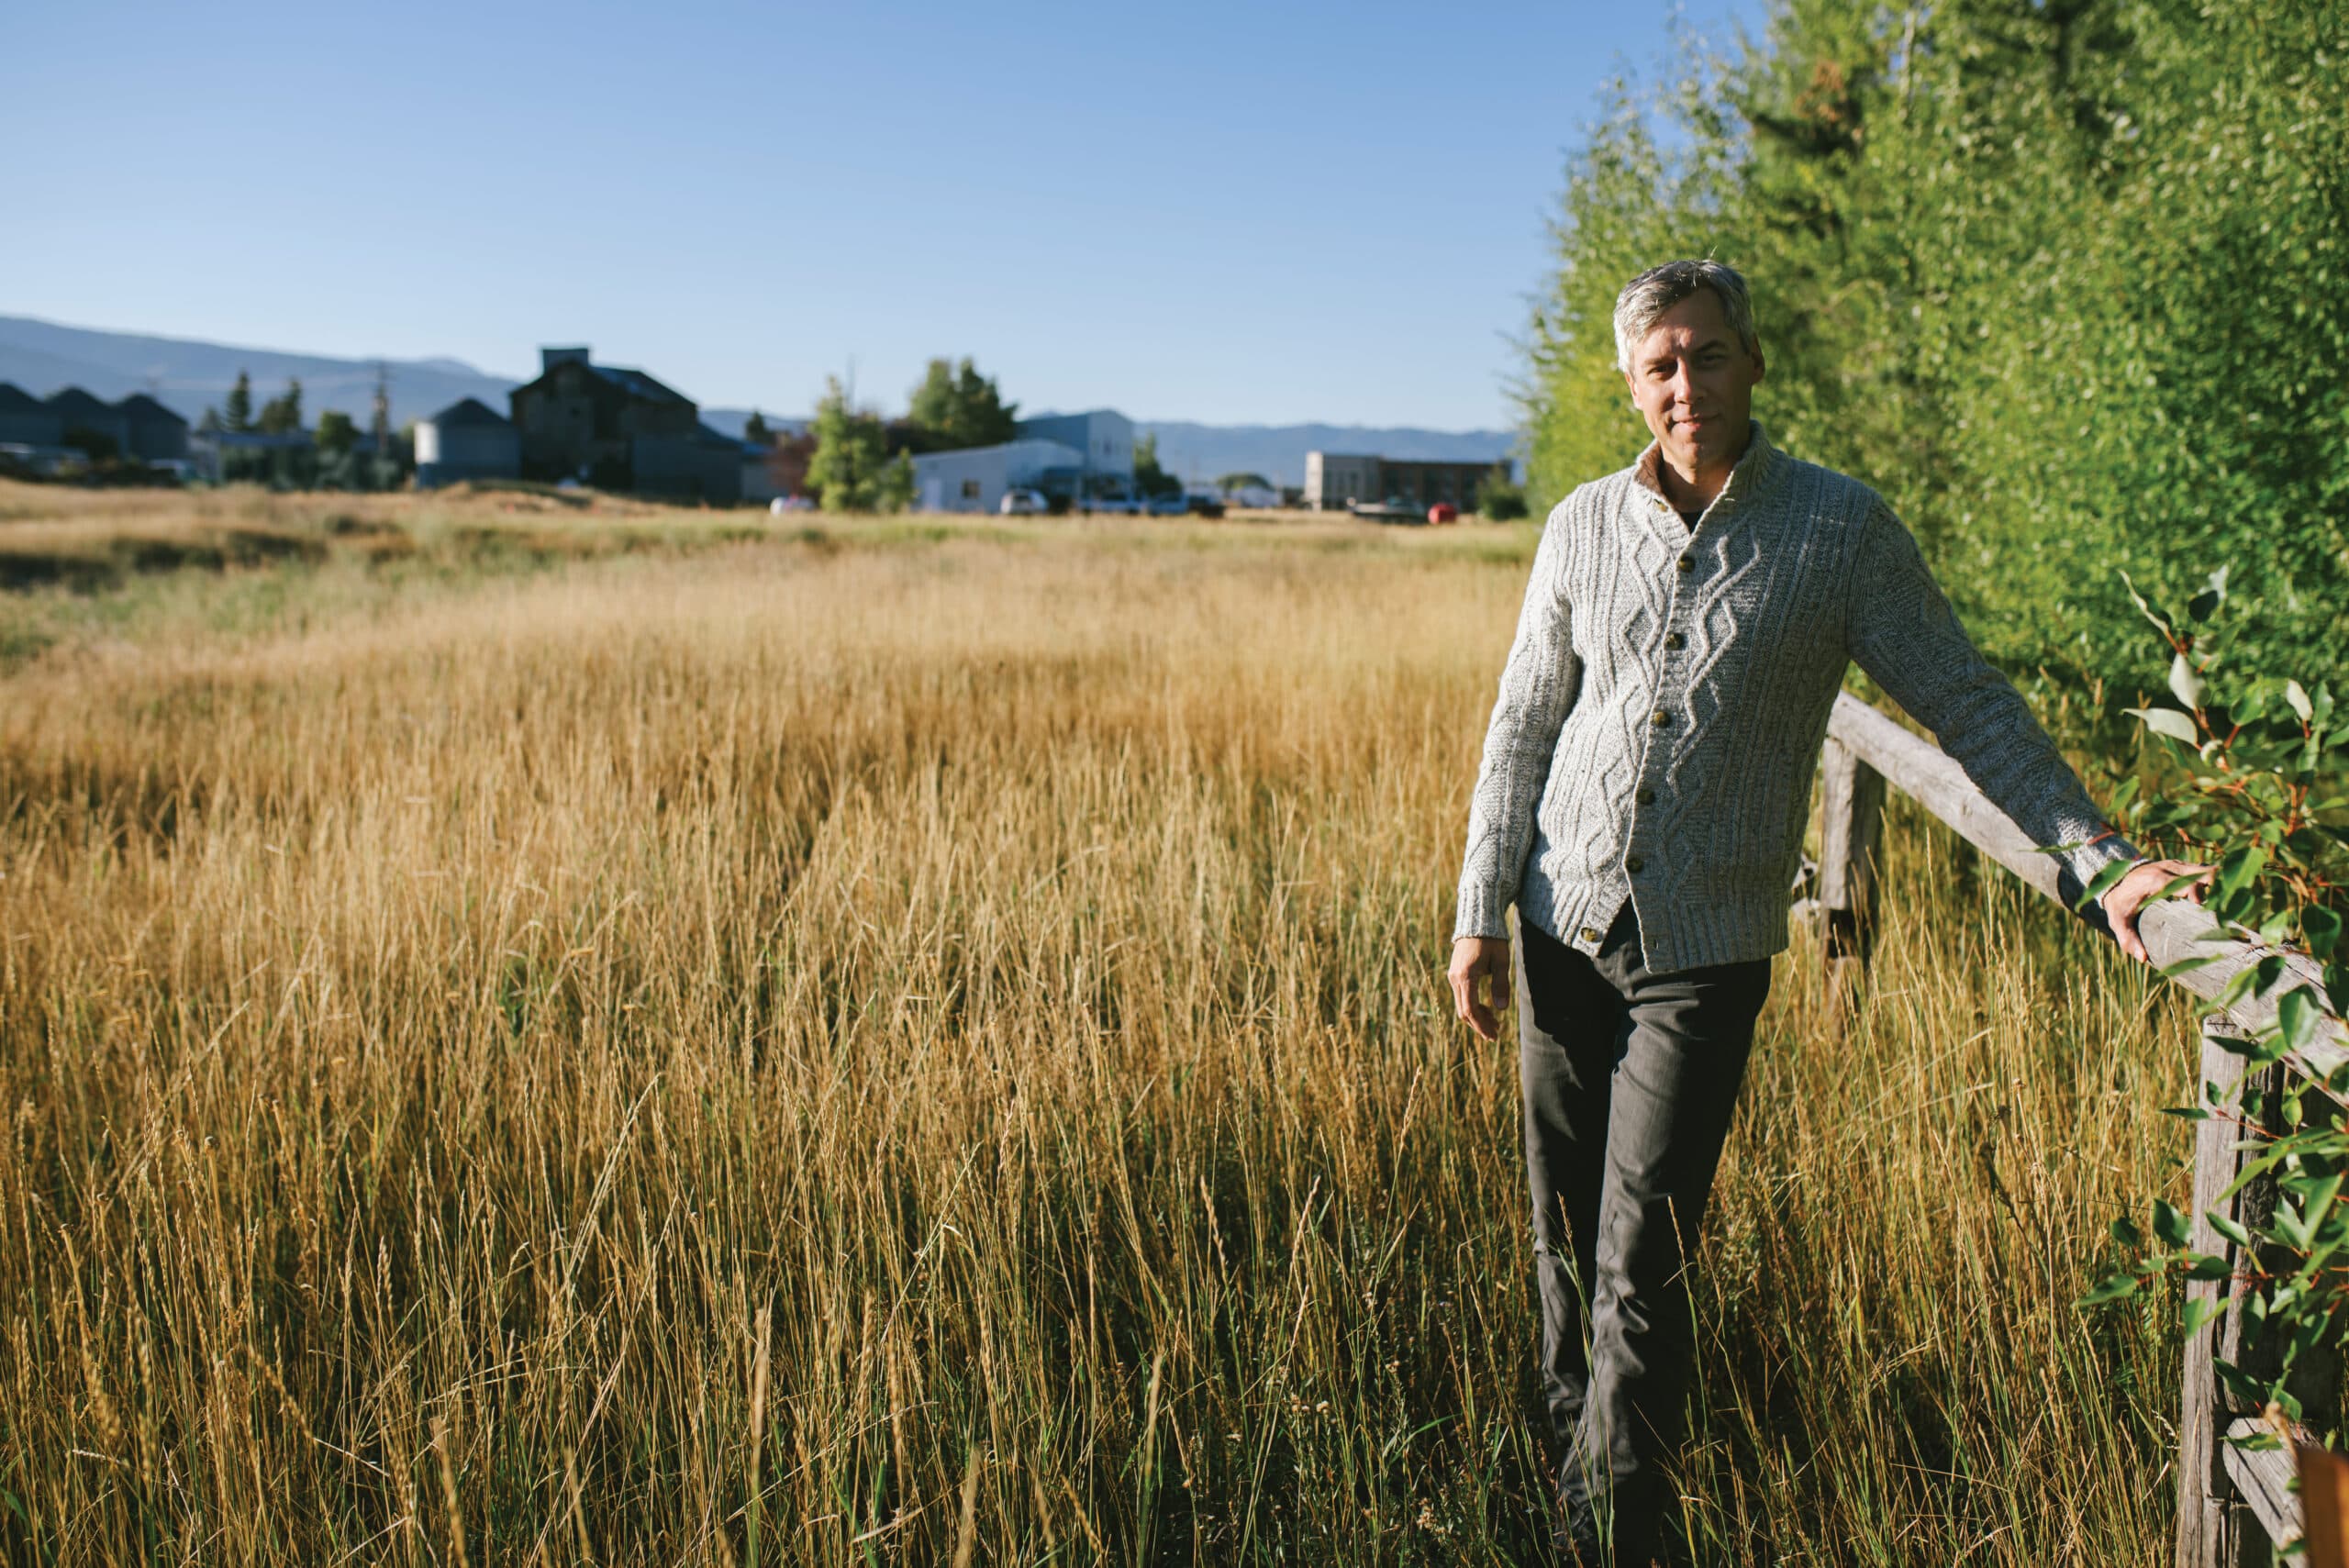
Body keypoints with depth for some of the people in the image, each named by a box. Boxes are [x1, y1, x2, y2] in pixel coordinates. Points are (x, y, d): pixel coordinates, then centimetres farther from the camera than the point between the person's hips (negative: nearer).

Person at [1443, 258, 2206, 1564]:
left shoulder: (1843, 529, -4)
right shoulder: (1586, 524, 4)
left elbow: (1972, 707, 1)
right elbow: (1522, 726, 9)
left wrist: (2103, 863, -7)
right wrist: (1480, 913, 5)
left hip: (1705, 951, -3)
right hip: (1564, 927, 3)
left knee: (1640, 1272, -5)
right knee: (1565, 1240, 11)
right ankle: (1566, 1450, 31)